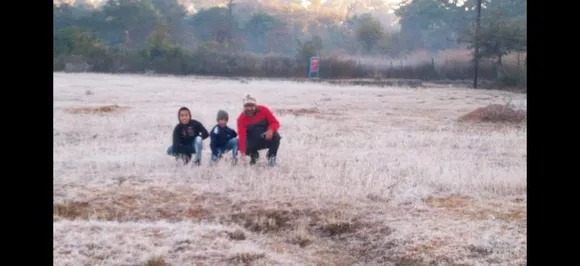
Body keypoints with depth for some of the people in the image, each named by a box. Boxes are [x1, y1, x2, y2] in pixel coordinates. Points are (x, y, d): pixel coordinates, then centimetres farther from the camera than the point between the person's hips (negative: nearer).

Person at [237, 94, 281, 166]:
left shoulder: (263, 110, -15)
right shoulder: (241, 118, -14)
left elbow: (276, 123, -12)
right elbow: (242, 135, -24)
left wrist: (271, 130, -37)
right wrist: (242, 152, -37)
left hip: (267, 138, -1)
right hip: (253, 142, 1)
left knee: (275, 136, -34)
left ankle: (271, 156, -4)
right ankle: (254, 155, 10)